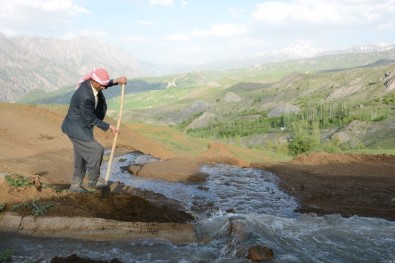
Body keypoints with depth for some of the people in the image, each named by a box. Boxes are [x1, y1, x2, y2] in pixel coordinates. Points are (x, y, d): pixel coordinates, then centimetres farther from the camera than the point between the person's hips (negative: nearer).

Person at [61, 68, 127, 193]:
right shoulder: (85, 97, -34)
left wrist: (117, 80, -3)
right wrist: (109, 127, -12)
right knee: (96, 150, -7)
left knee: (82, 157, 15)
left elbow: (105, 84, 16)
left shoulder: (90, 83, -8)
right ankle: (93, 181, 11)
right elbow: (91, 119, -22)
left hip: (81, 126, 10)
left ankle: (75, 185, 27)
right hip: (76, 129, -10)